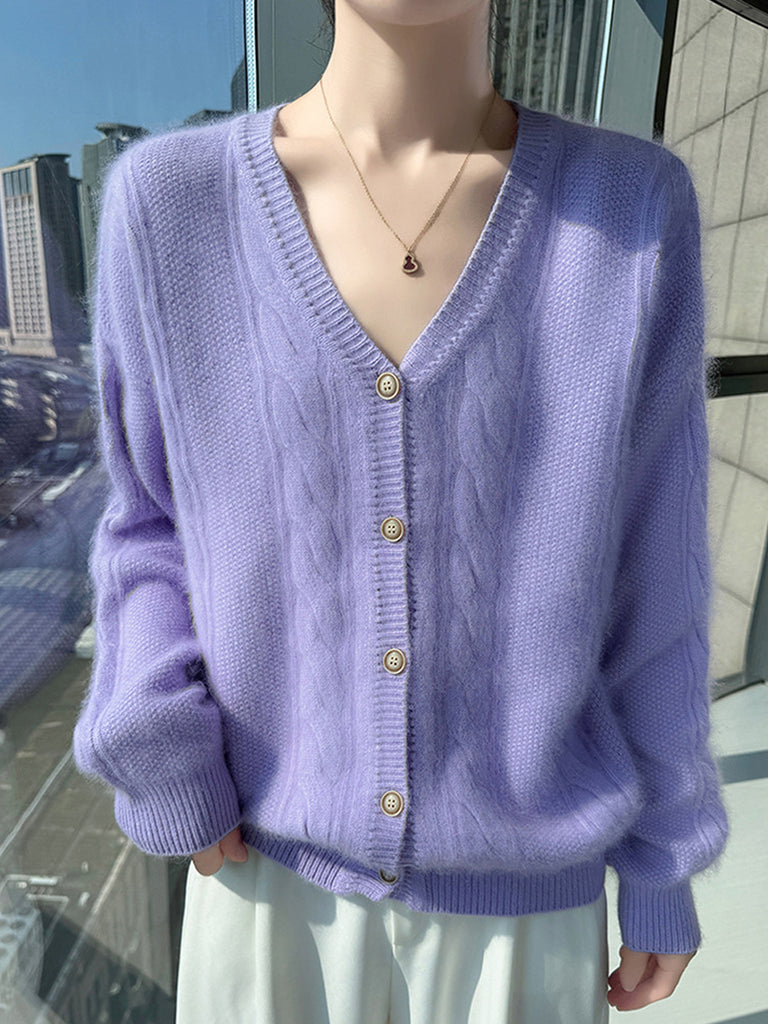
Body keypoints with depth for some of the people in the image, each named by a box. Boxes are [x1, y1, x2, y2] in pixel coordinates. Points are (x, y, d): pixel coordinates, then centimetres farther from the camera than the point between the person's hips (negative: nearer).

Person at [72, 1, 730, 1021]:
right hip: (272, 862, 1)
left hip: (516, 884, 1)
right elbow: (156, 524, 1)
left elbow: (647, 572, -6)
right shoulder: (171, 202, -11)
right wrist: (165, 773, -12)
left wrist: (666, 870, 3)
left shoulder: (634, 209, -12)